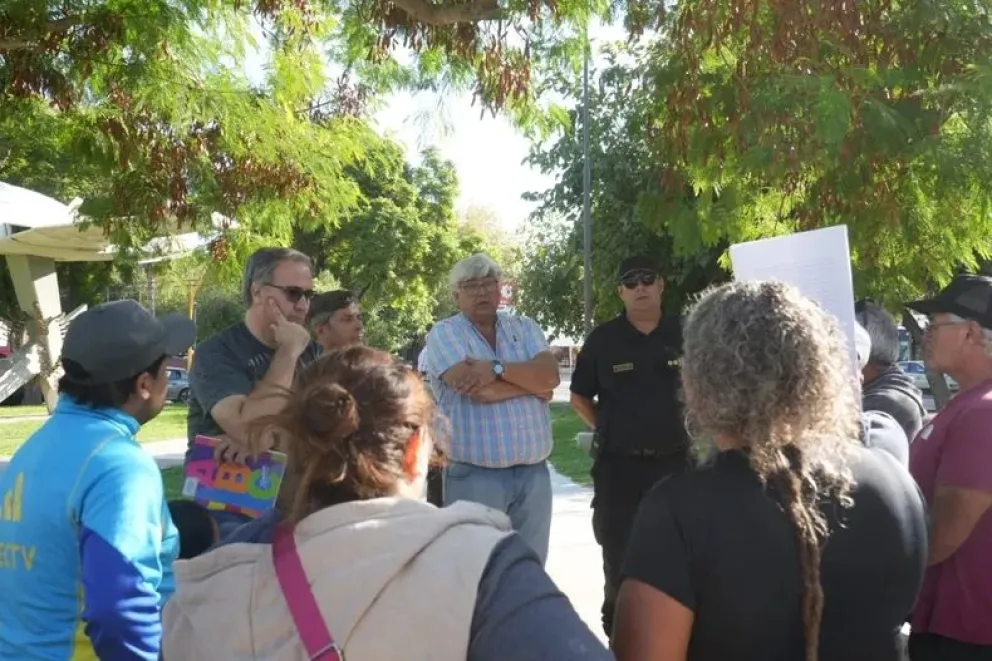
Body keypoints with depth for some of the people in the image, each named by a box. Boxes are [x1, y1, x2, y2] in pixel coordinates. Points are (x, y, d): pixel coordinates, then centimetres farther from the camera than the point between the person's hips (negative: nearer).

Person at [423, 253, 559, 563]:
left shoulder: (525, 327, 11)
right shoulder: (444, 334, -2)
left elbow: (550, 375, -6)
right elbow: (476, 389, -17)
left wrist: (498, 369, -18)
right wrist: (532, 384, -4)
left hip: (534, 472, 4)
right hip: (474, 476, -4)